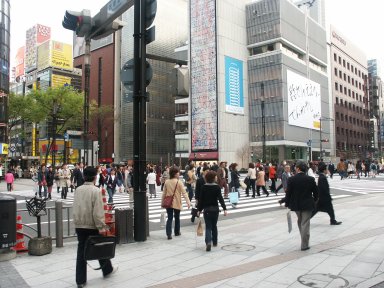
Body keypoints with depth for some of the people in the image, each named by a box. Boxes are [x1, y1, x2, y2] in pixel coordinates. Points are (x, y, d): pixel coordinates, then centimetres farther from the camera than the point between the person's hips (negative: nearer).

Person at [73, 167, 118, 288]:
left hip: (79, 225, 4)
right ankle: (107, 269, 35)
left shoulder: (78, 190, 2)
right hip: (92, 225, -4)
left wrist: (77, 221, 14)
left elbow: (76, 208, 6)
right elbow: (98, 211, -19)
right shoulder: (96, 190, -15)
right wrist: (101, 227, -14)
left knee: (81, 251, 7)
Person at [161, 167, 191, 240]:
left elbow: (164, 193, 7)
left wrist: (162, 201, 18)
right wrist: (188, 201, -17)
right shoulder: (179, 182, -11)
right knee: (177, 218, 16)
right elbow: (184, 193, -16)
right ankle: (177, 232, 30)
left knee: (169, 218, 2)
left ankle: (169, 234, -11)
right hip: (177, 203, -2)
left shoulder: (167, 182, 1)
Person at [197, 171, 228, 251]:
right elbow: (220, 198, -12)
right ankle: (214, 242, 27)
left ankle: (208, 242, -21)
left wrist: (199, 209, 5)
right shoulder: (217, 187, -7)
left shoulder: (204, 187, -4)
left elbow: (201, 199, -2)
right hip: (215, 209, 0)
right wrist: (224, 209, -13)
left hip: (207, 209, 0)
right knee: (214, 226, 17)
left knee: (208, 227, 0)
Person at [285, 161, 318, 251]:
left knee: (300, 222, 21)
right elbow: (316, 192, 0)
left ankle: (304, 242, 30)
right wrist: (314, 200, 17)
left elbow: (288, 193, -9)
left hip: (296, 204, 1)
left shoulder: (291, 179, -11)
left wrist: (287, 204, 1)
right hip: (307, 205, -1)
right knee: (305, 224, 4)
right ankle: (304, 245, 6)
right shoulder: (311, 179, -8)